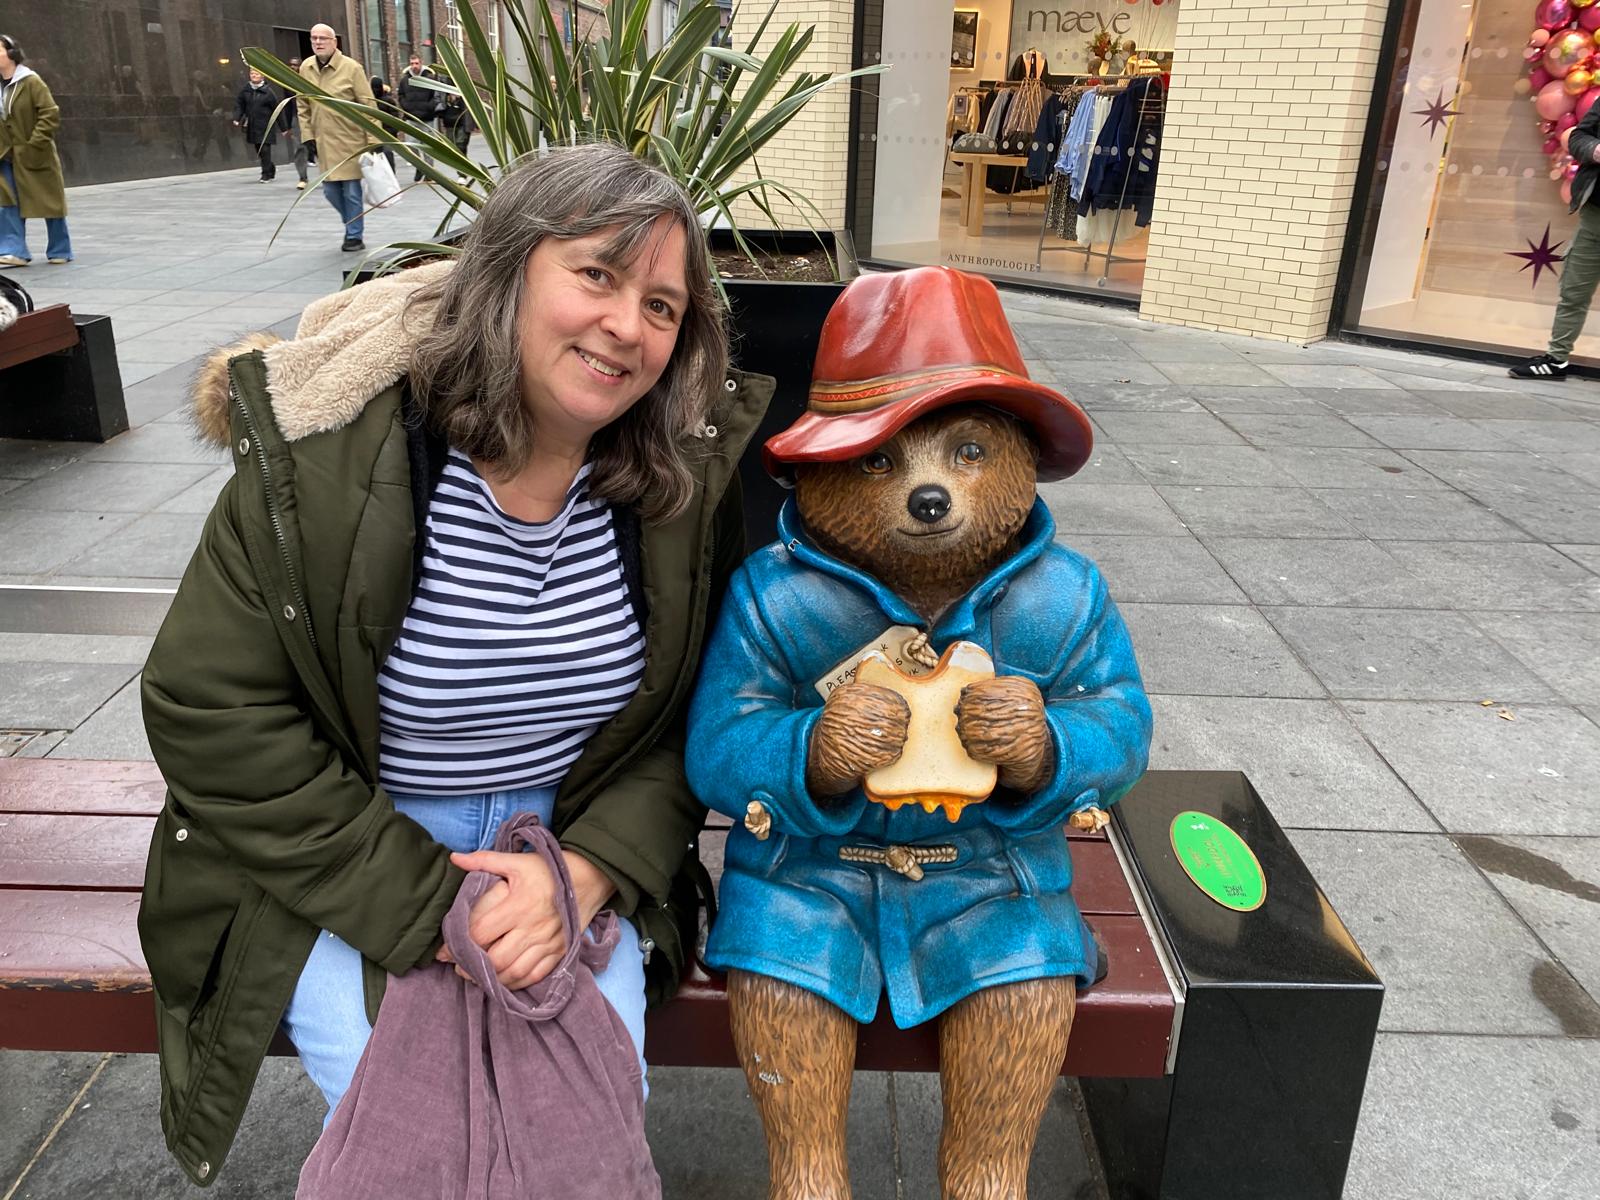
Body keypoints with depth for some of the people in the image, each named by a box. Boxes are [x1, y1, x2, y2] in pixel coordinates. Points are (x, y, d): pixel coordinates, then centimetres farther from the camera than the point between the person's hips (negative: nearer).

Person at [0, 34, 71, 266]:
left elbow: (51, 115, -16)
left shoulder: (31, 82, -11)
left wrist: (34, 144, -18)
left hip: (34, 157, -6)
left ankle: (60, 251, 16)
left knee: (50, 202, 5)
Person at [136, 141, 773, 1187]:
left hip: (574, 840, 2)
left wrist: (588, 871, -19)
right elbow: (210, 709, -14)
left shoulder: (691, 478, -9)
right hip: (343, 856, -2)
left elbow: (693, 717, -2)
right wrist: (420, 903, -17)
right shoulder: (329, 448, -17)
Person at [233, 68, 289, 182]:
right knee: (258, 150, 9)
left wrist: (284, 128, -2)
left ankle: (266, 174, 3)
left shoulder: (268, 92, -6)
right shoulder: (245, 90, 4)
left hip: (266, 126, -4)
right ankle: (271, 168, 29)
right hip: (252, 126, 4)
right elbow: (239, 104, 8)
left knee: (265, 150, -8)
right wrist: (236, 119, -6)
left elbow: (278, 110, -3)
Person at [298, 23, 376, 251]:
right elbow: (304, 107, 14)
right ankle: (352, 223, 29)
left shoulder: (351, 67, -8)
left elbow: (368, 105, -7)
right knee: (330, 189, 6)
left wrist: (374, 140, -11)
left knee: (351, 190, -2)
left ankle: (354, 236, 11)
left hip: (351, 140, -4)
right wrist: (308, 137, 7)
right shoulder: (305, 68, 6)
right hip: (324, 142, 4)